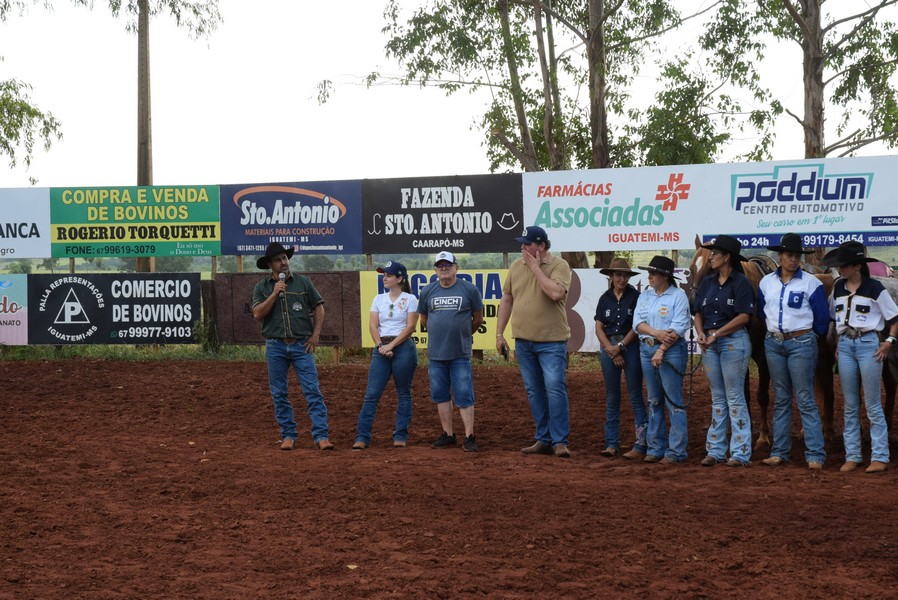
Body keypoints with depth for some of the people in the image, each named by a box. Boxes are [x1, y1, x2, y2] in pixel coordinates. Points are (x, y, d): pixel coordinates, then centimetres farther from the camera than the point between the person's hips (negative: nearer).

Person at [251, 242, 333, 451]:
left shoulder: (303, 282, 5)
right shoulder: (262, 287, 5)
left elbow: (318, 307, 8)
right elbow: (258, 314, -6)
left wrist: (316, 335, -1)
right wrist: (275, 294, -13)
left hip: (302, 345, -1)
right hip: (276, 347, 1)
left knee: (313, 391, -7)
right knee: (279, 394, 6)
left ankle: (321, 436, -9)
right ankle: (288, 435, 16)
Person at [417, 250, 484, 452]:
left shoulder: (470, 290, -2)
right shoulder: (427, 292, 6)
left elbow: (478, 318, 9)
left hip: (461, 354, -3)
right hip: (436, 353, 3)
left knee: (464, 396, -5)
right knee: (440, 395, 8)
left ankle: (469, 437, -1)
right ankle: (448, 435, 18)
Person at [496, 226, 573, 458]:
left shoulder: (559, 265, -8)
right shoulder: (516, 266, 8)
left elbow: (556, 293, -26)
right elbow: (506, 300, 14)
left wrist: (535, 268, -17)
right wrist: (499, 334, 11)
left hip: (551, 341, -6)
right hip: (523, 341, 6)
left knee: (555, 390, -10)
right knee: (534, 392, 11)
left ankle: (560, 442, -6)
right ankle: (543, 440, 19)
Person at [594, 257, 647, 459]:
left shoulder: (635, 297, -2)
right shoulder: (605, 299, 8)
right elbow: (599, 328, 4)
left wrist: (620, 346, -11)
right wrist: (611, 350, -7)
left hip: (631, 346, -4)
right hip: (609, 346, 4)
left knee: (635, 396, -3)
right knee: (612, 397, 7)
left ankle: (641, 445, -3)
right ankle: (612, 444, 11)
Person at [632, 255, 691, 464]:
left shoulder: (678, 295, -4)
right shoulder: (644, 296, 13)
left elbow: (678, 328, -12)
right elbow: (638, 322, 3)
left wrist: (661, 351, -17)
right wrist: (656, 333, -14)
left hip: (671, 351, -6)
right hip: (647, 349, 6)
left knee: (674, 402, -5)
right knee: (654, 401, 10)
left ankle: (676, 452, -3)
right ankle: (655, 449, 15)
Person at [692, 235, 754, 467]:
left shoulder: (740, 282, -8)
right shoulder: (707, 283, 11)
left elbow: (744, 316, -15)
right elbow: (698, 312, 11)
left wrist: (716, 334, -18)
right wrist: (701, 333, -8)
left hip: (734, 341, -6)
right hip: (710, 343, 6)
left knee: (735, 397, -3)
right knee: (717, 398, 11)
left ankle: (741, 453, 1)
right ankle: (715, 450, 16)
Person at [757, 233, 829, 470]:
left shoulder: (811, 283, -6)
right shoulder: (766, 282, 6)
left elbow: (822, 318, -2)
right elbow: (761, 312, 17)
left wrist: (805, 333, 7)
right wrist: (776, 326, 12)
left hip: (801, 344, -4)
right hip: (773, 343, 4)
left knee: (805, 400, -5)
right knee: (780, 399, 11)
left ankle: (815, 455, -4)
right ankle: (779, 451, 16)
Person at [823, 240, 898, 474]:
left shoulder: (874, 288, -8)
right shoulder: (838, 287, 6)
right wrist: (839, 342, 8)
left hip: (868, 344, -5)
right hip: (845, 345, 5)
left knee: (873, 404, -1)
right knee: (850, 405, 9)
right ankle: (852, 456, 15)